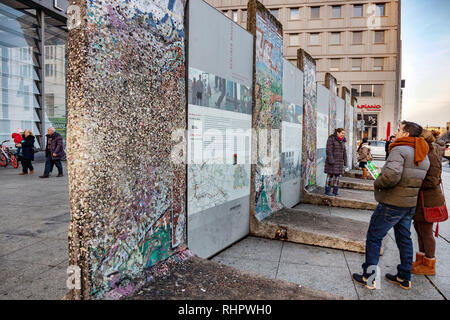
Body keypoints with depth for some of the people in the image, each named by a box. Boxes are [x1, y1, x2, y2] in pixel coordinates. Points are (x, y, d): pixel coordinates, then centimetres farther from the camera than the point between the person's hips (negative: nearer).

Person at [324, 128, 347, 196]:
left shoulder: (342, 141, 10)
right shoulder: (331, 139, -11)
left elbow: (344, 152, 13)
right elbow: (329, 150, -16)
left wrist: (345, 161, 10)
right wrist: (331, 160, -22)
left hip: (339, 161, 7)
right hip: (332, 160, -7)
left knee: (337, 175, 8)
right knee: (330, 175, -4)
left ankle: (335, 190, 16)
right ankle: (327, 191, 4)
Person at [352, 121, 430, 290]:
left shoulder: (399, 150, -18)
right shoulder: (424, 156, 11)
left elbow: (391, 176, -33)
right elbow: (418, 180, 13)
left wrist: (377, 183, -14)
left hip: (391, 204, -8)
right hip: (410, 204, 9)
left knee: (373, 237, 3)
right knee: (404, 238, 18)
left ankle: (368, 278, 9)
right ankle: (404, 278, 30)